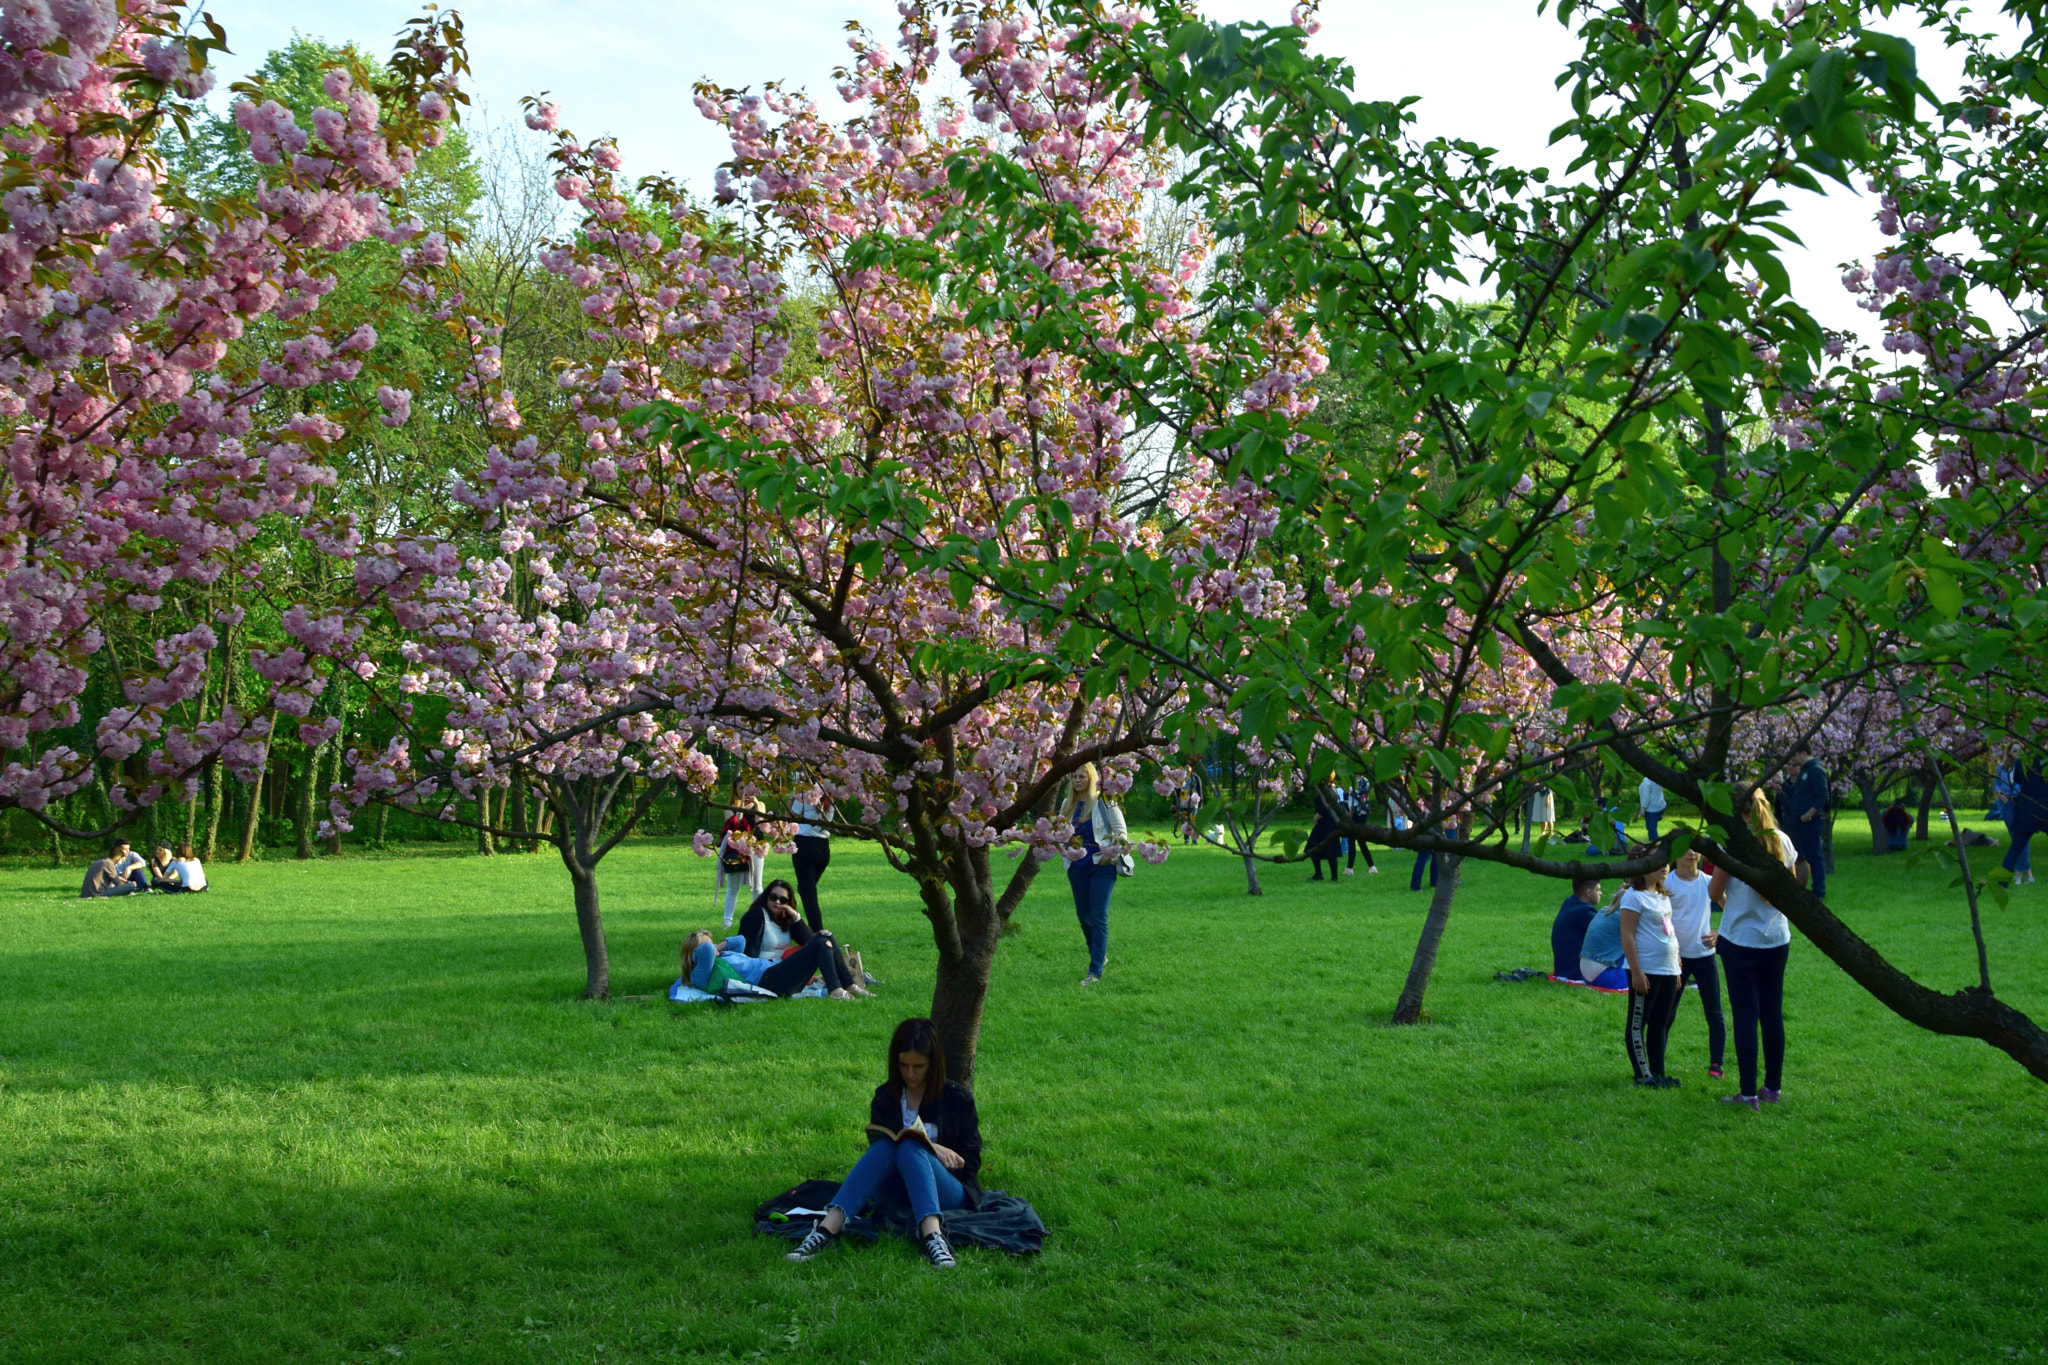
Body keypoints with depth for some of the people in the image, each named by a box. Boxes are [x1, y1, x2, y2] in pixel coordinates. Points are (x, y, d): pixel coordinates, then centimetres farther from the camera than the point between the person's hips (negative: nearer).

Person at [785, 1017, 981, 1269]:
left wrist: (922, 1148, -13)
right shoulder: (885, 1096, 12)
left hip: (950, 1195, -2)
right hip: (899, 1192, 2)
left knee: (909, 1149, -31)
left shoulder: (958, 1097, 5)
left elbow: (970, 1163, 4)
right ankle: (826, 1229, -47)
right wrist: (931, 1149, -15)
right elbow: (877, 1145, 0)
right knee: (886, 1145, -29)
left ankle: (932, 1236, -58)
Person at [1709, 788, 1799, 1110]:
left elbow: (1715, 891, -7)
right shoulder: (1782, 841, 1)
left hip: (1740, 941, -5)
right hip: (1777, 939, 5)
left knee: (1745, 1015, 0)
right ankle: (1772, 1087, 20)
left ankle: (1749, 1093, 1)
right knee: (1773, 1014, 13)